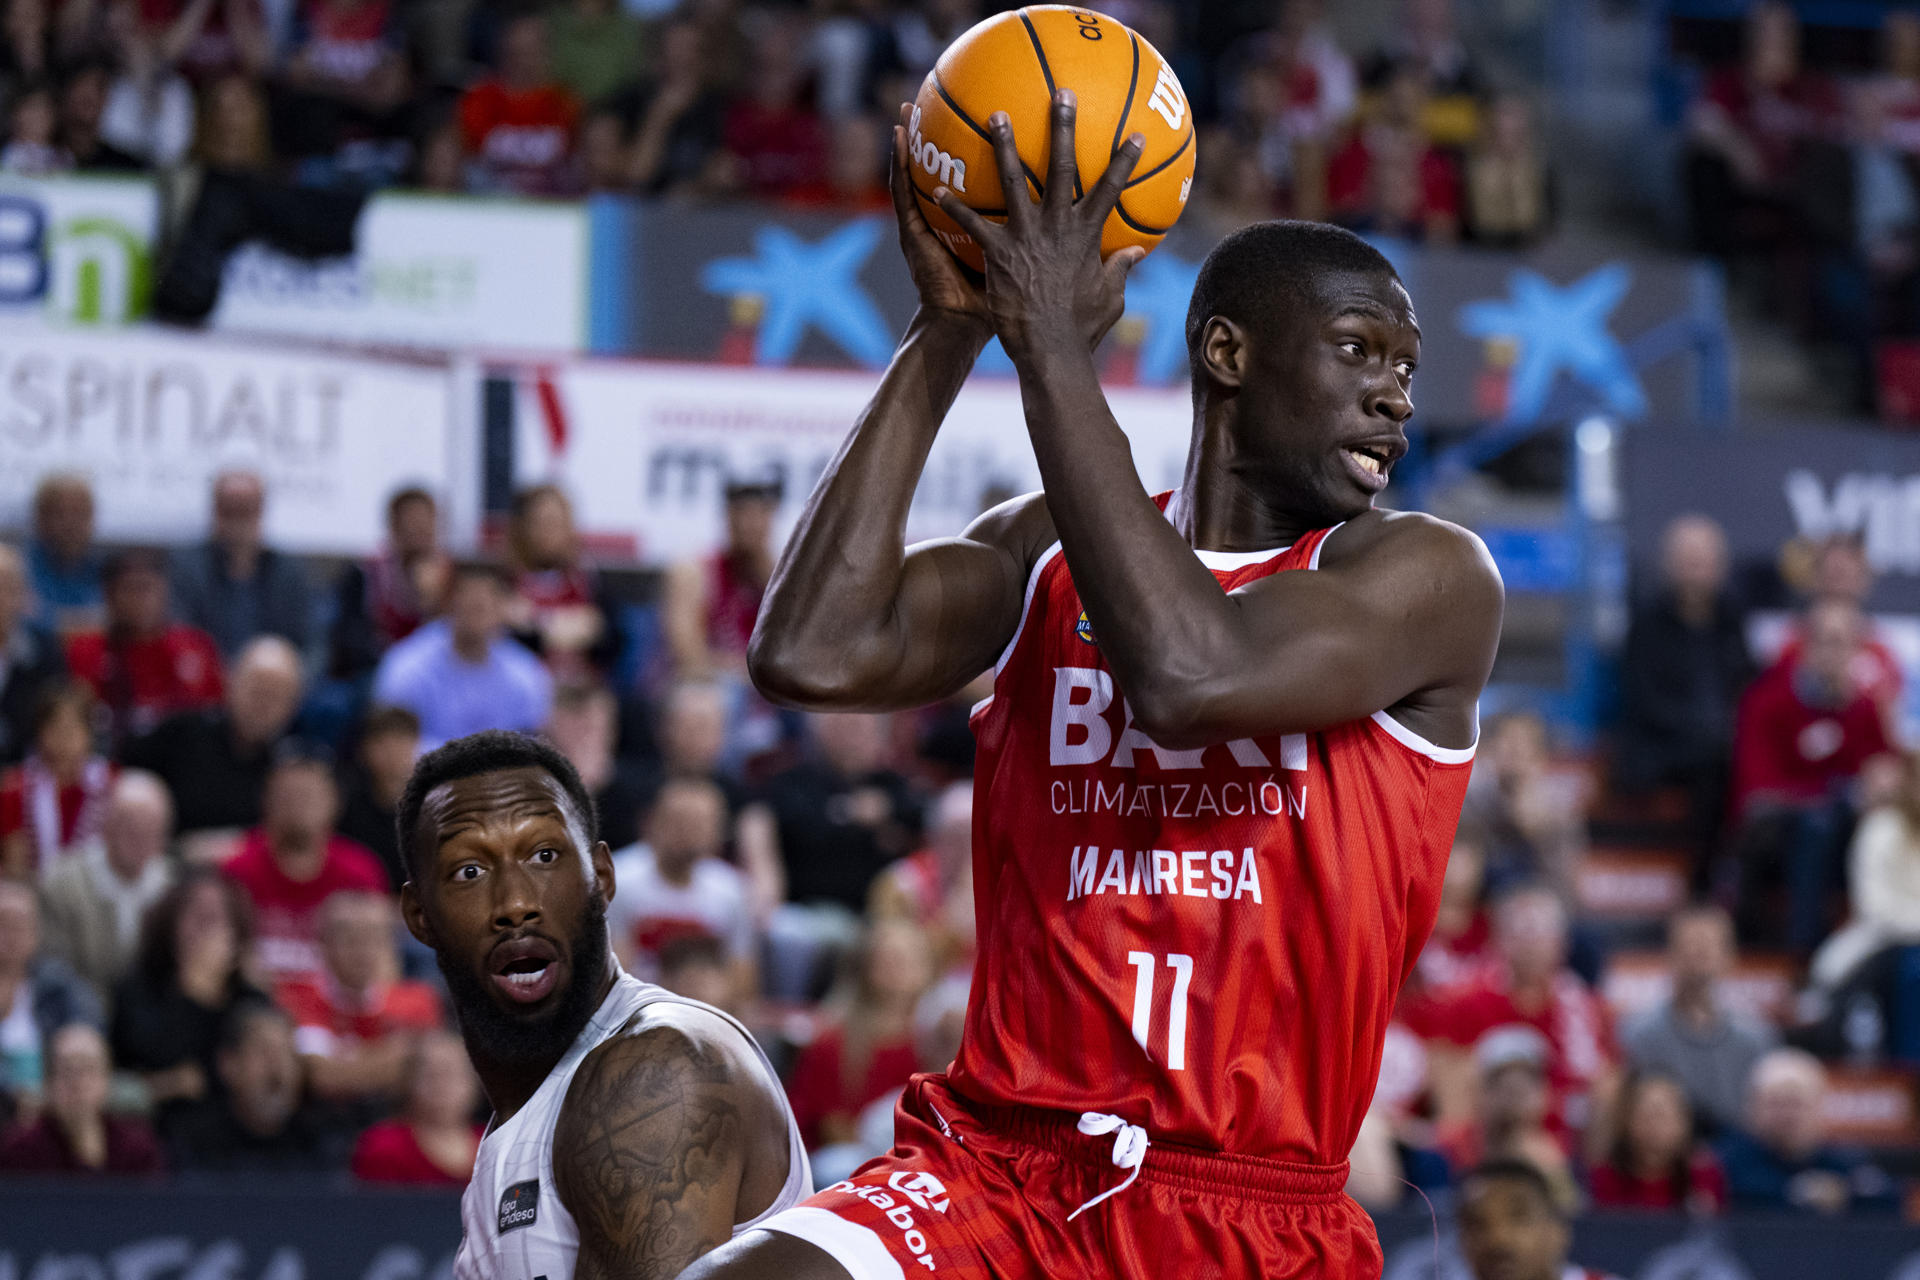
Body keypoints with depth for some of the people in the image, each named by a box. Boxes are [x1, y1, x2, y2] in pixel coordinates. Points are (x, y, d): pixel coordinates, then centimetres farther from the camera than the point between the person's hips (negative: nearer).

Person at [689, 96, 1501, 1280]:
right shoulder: (1045, 553, 10)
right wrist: (947, 335, -5)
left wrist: (1053, 341, -16)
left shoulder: (1432, 580, -1)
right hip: (999, 1170, 1)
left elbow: (1189, 675, -20)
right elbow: (811, 654, -7)